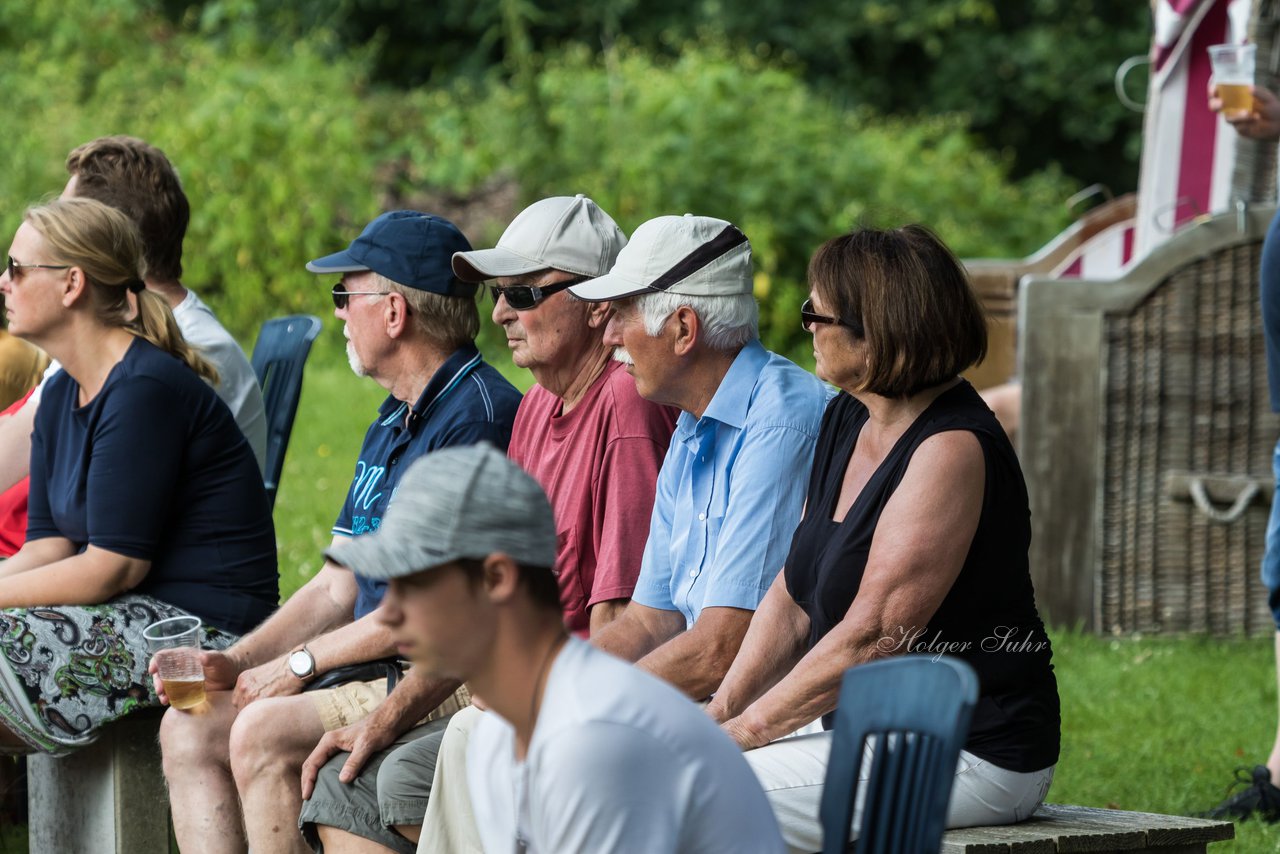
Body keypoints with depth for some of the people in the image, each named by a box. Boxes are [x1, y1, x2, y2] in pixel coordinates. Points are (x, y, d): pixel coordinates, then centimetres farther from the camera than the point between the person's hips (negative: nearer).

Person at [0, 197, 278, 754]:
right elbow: (48, 549, 7)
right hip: (132, 615, 9)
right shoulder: (63, 395, 13)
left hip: (203, 626, -9)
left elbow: (112, 567, -19)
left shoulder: (144, 390, -17)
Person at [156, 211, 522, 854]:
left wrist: (300, 662, -11)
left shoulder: (479, 415, -14)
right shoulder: (391, 422, 19)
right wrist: (233, 663, 4)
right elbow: (337, 588, 20)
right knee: (190, 726, -2)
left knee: (264, 732, -26)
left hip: (454, 681, -10)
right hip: (378, 675, 10)